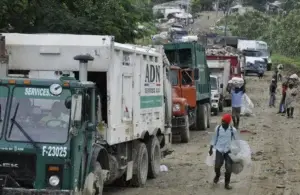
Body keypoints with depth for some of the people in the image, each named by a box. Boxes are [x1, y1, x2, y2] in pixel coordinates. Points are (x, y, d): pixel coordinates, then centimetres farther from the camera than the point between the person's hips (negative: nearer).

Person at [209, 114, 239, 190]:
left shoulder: (233, 130, -5)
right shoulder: (218, 128, -2)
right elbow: (214, 139, 8)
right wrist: (211, 149, 8)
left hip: (228, 151, 0)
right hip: (219, 150, 0)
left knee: (229, 168, -7)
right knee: (217, 165, -13)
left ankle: (227, 183, 13)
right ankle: (217, 175, 24)